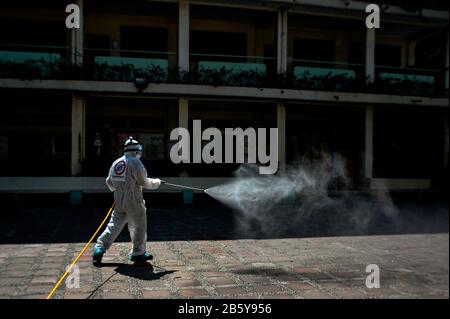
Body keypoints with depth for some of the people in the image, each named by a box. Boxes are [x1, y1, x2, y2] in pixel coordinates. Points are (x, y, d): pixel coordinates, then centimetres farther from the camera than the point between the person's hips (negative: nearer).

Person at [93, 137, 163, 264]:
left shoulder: (116, 162, 7)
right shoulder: (135, 162, -13)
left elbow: (109, 182, 11)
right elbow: (144, 182, -11)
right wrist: (157, 182, 4)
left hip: (118, 199, 6)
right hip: (133, 200, -6)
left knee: (114, 225, 12)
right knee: (139, 226, 9)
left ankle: (99, 248, 3)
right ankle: (137, 253, 18)